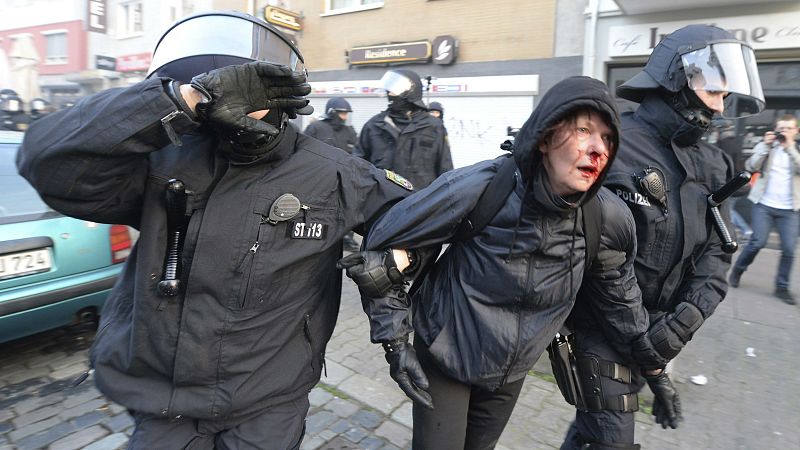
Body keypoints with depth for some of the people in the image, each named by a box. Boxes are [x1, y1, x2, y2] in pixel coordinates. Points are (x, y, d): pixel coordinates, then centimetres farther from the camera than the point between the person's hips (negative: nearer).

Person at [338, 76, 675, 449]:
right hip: (443, 360, -3)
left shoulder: (607, 217, -15)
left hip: (511, 373, 4)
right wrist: (394, 340, -17)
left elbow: (618, 291, 6)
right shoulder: (478, 189, -27)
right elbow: (382, 249, -18)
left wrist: (650, 359, 16)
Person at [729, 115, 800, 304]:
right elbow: (751, 167, -7)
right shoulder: (766, 146, 7)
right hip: (764, 205, -1)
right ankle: (738, 269, 16)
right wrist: (765, 145, -13)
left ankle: (782, 287, 11)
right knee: (758, 242, -8)